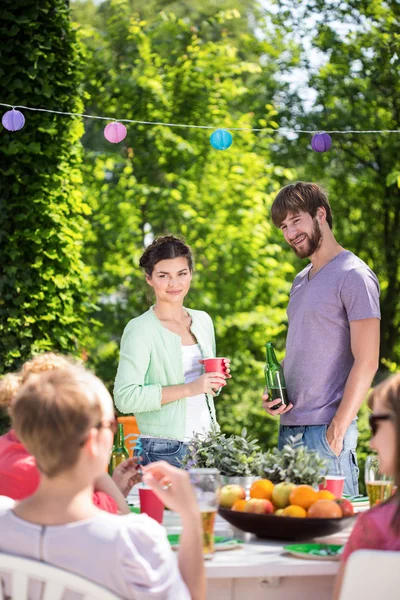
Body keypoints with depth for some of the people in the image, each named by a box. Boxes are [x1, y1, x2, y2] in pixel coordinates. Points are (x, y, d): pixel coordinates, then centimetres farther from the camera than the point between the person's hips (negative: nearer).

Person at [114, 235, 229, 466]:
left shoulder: (203, 321, 12)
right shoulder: (140, 329, -8)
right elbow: (125, 398, -19)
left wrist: (218, 378, 3)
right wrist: (188, 389, -20)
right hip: (164, 452, -6)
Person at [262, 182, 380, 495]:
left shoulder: (353, 276, -8)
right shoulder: (301, 280, 19)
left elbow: (367, 362, -13)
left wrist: (338, 429, -17)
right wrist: (273, 394, 8)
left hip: (326, 430, -8)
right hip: (289, 428, 8)